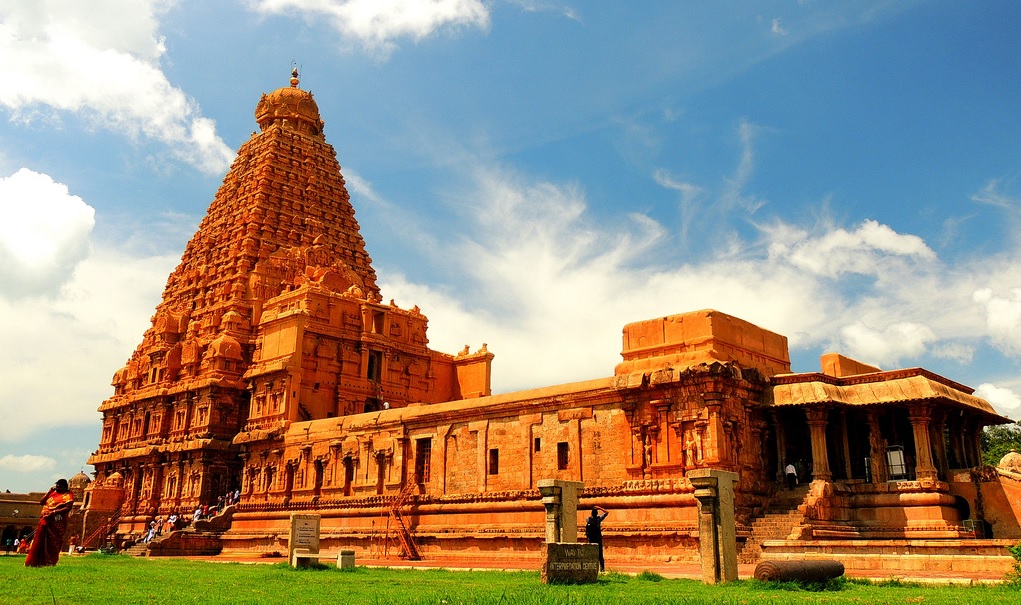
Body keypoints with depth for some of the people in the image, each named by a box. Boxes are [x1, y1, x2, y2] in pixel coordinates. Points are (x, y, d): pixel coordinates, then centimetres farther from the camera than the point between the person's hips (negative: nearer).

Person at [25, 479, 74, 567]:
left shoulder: (68, 495, -1)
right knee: (40, 542, 5)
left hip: (57, 523, -6)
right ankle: (35, 562, 10)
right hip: (45, 521, 6)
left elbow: (68, 508, -13)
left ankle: (49, 563, -2)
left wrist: (54, 512, -22)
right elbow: (41, 502, 15)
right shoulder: (53, 493, 20)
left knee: (53, 543, -5)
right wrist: (49, 491, 8)